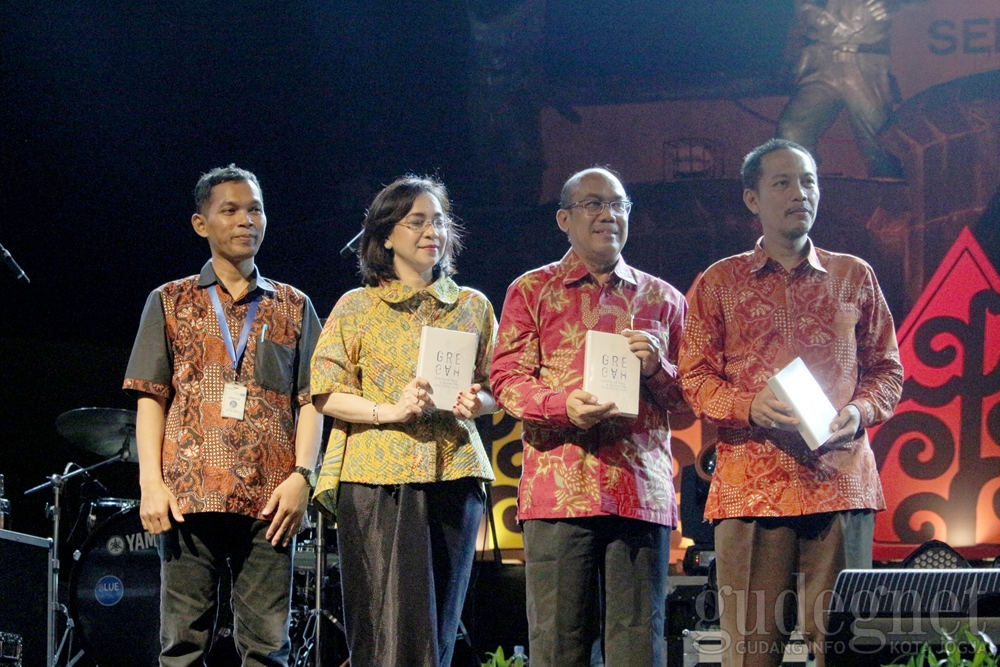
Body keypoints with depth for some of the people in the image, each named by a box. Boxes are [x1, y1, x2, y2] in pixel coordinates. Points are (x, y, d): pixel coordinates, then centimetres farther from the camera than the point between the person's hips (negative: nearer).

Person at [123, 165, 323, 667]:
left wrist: (301, 476, -5)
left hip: (268, 498, 1)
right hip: (188, 493, -1)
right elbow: (151, 398, 8)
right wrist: (151, 483, -4)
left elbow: (310, 400, 10)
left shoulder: (294, 308, 16)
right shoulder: (170, 303, 14)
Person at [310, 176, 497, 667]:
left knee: (438, 627, 2)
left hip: (452, 474, 3)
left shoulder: (473, 307, 16)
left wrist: (476, 401, -7)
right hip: (378, 476, -3)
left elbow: (498, 388, 17)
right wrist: (389, 411, -16)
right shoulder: (357, 307, 7)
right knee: (389, 627, -10)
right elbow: (326, 394, 0)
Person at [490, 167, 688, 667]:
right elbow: (507, 379, 4)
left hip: (643, 490, 2)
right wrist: (565, 404, -16)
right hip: (559, 489, -2)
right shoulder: (531, 291, 13)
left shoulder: (662, 299, 19)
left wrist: (658, 369, -4)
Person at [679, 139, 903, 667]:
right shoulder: (719, 283, 12)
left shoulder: (853, 277, 16)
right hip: (751, 482, -1)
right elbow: (695, 378, 8)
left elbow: (887, 369, 17)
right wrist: (750, 406, -12)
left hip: (839, 480, 1)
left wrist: (859, 411, -4)